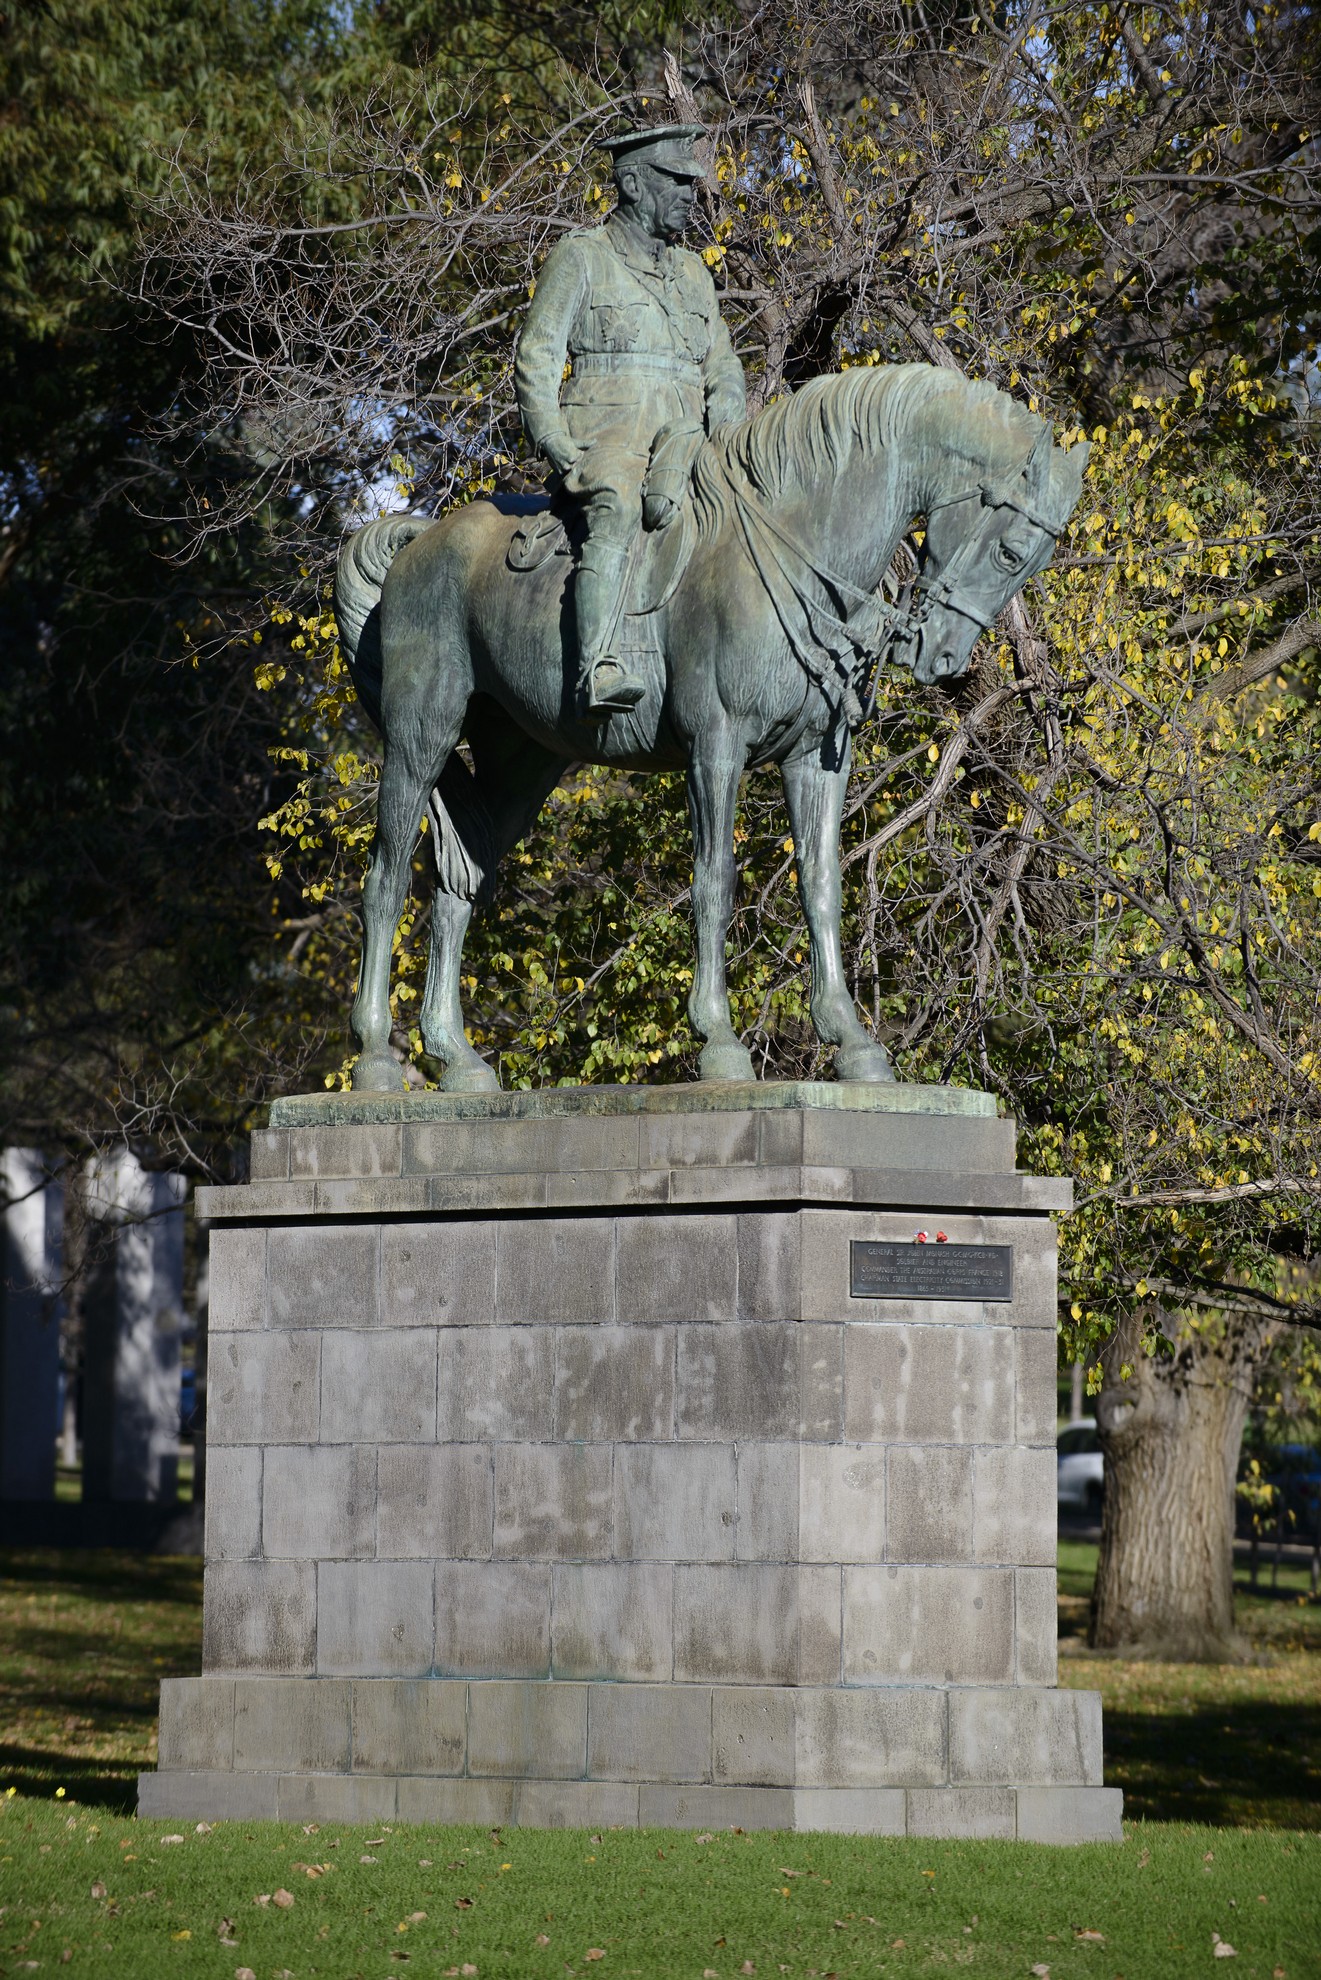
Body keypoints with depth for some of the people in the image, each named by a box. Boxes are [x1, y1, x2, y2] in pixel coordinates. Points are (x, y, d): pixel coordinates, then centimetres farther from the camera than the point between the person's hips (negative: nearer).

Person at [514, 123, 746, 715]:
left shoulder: (693, 274, 24)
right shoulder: (580, 258, 7)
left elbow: (722, 365, 26)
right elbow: (536, 361, 1)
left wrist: (727, 407, 2)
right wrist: (555, 446, -12)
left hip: (682, 441, 6)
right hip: (604, 438, -6)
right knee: (617, 512, -35)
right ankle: (597, 671, -50)